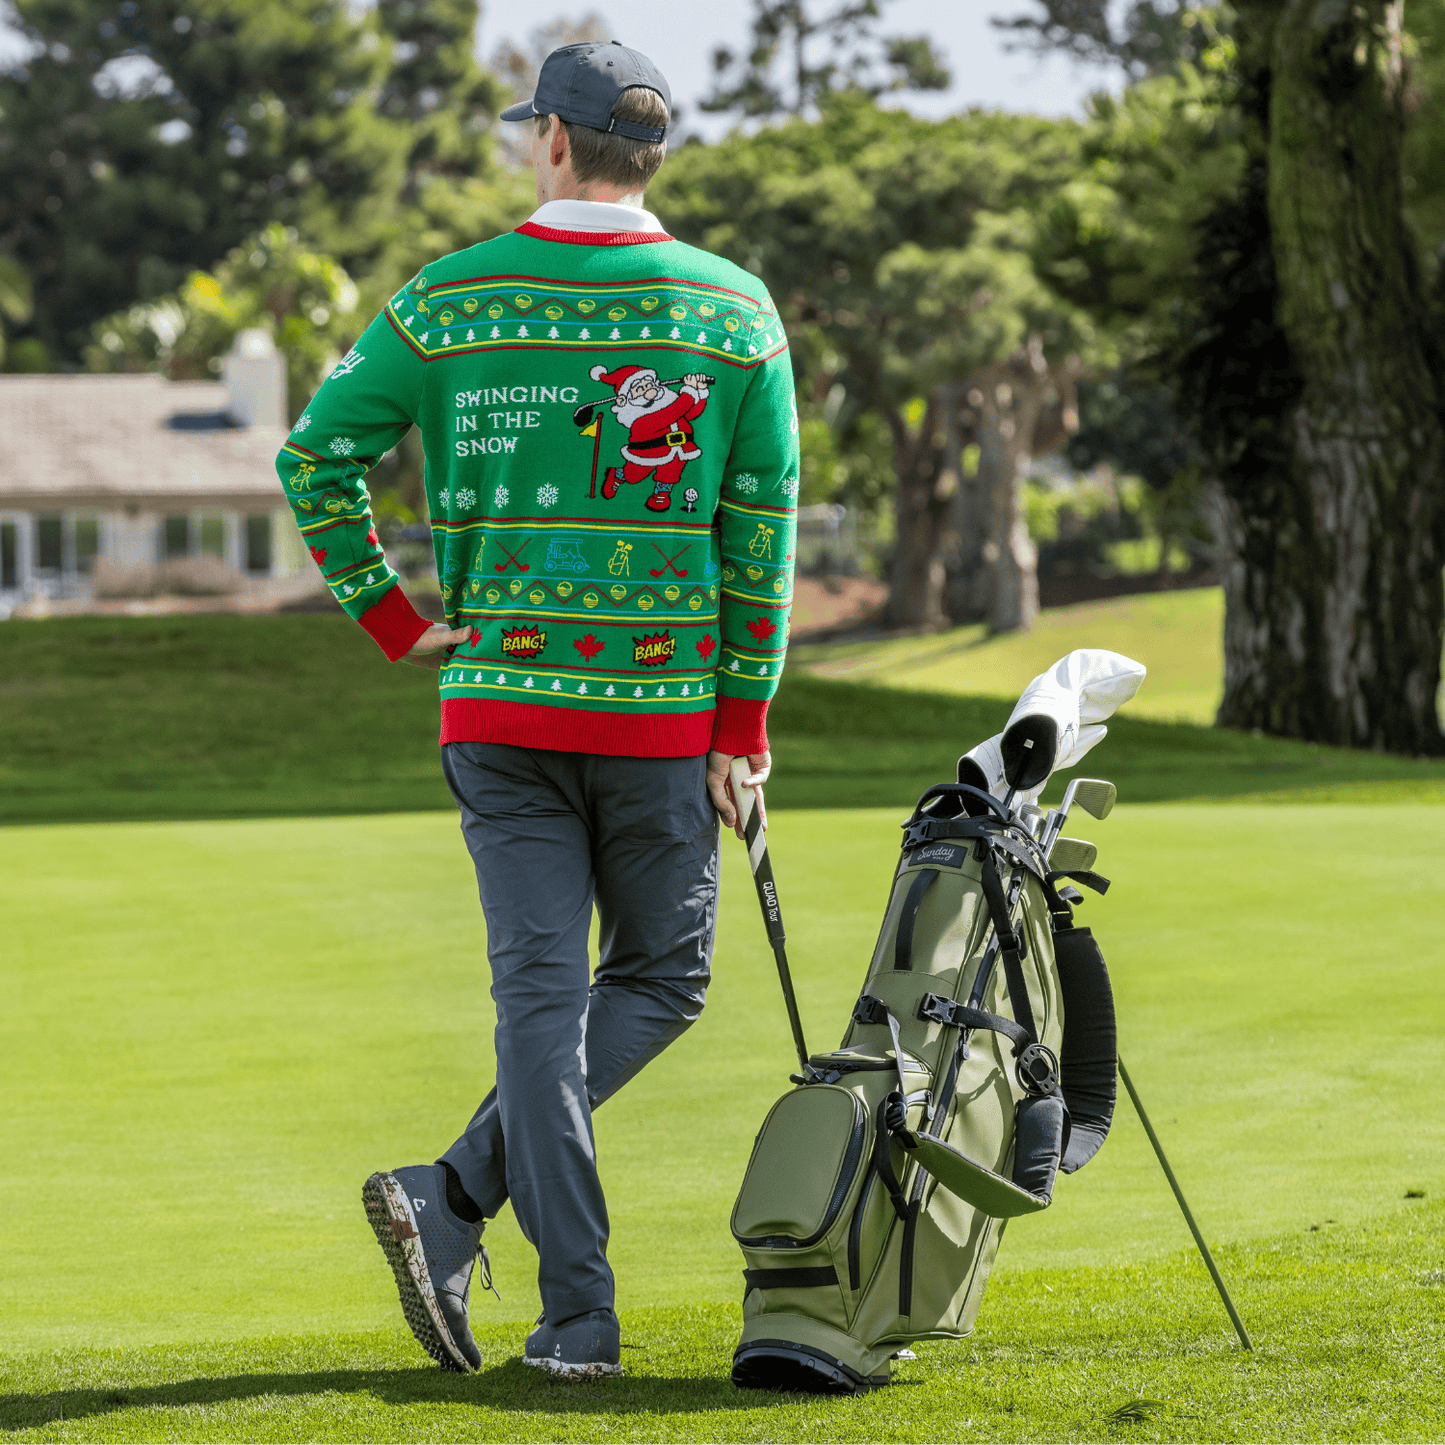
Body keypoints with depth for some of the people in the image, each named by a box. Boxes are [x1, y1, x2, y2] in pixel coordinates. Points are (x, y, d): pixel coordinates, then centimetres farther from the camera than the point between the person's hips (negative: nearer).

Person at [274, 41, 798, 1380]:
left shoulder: (451, 300, 1)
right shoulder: (736, 311, 0)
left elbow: (316, 453, -4)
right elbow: (761, 530, -2)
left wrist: (387, 616, 5)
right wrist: (744, 725, 1)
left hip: (499, 702, 1)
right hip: (664, 703, -1)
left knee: (540, 992, 4)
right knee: (661, 977, 13)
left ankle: (578, 1317, -4)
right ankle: (457, 1196, -4)